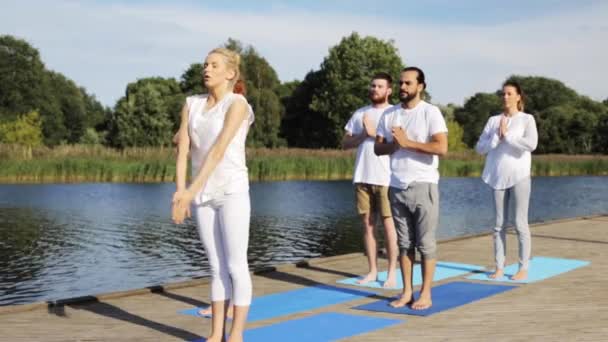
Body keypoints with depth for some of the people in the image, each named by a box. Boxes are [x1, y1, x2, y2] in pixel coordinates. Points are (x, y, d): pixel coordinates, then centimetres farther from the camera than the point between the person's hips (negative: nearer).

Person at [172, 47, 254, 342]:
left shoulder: (237, 104, -9)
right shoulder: (191, 104, 9)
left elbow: (218, 150, -18)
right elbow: (183, 150, -1)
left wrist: (191, 191, -24)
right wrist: (180, 190, -16)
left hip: (232, 192, -6)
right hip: (204, 196, 6)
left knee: (236, 266, -2)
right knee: (216, 267, 10)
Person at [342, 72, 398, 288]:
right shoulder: (359, 113, 14)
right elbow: (345, 143, 12)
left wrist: (375, 133, -13)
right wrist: (363, 135, -5)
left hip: (386, 178, -4)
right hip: (362, 177, 5)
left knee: (388, 225, -1)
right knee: (367, 224, 7)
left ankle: (392, 273, 5)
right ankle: (373, 271, 14)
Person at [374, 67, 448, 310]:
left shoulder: (430, 112, -6)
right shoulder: (389, 114, 10)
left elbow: (442, 147, -16)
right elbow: (378, 148, 11)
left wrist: (407, 142, -16)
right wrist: (395, 144, -9)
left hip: (423, 186, -5)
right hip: (397, 186, 5)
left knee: (425, 242, 1)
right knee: (404, 242, 9)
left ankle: (425, 294, 7)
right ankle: (407, 292, 16)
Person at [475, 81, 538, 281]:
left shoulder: (526, 119, 1)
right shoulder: (493, 120, 11)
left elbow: (531, 144, -16)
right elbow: (480, 148, 4)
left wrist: (507, 136, -11)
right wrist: (497, 137, -10)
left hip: (519, 176, -3)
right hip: (498, 177, 4)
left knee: (520, 223, -2)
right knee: (499, 224, 6)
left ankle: (523, 268, 4)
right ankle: (499, 267, 12)